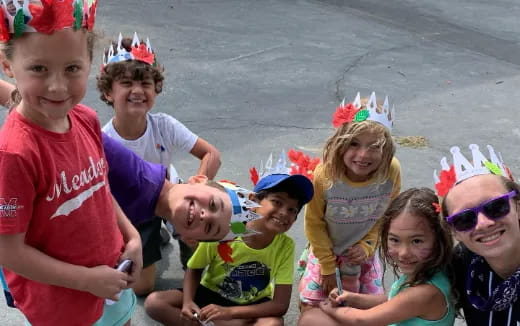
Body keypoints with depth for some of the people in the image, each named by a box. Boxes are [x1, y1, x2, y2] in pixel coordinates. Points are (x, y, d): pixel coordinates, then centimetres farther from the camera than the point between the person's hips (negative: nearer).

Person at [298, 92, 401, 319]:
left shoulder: (392, 172, -28)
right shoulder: (324, 175, -31)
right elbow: (314, 223, -16)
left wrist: (367, 246, -13)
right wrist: (328, 267, -9)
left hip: (363, 251, 2)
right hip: (326, 251, -2)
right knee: (311, 308, -1)